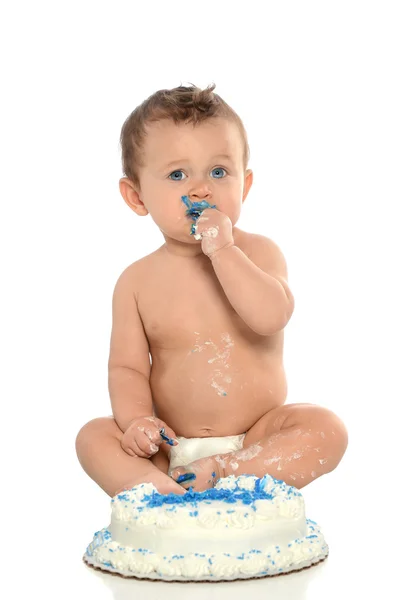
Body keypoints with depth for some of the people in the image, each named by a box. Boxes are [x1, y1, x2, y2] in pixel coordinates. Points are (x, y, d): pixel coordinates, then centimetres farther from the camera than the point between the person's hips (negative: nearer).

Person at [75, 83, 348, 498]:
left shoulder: (258, 252, -4)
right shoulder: (138, 281, 0)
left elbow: (271, 317, -23)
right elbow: (127, 367, -1)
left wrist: (222, 250, -24)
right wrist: (136, 418, -20)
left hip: (256, 436, -1)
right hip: (170, 446, 2)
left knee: (327, 429, -25)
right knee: (93, 437, -18)